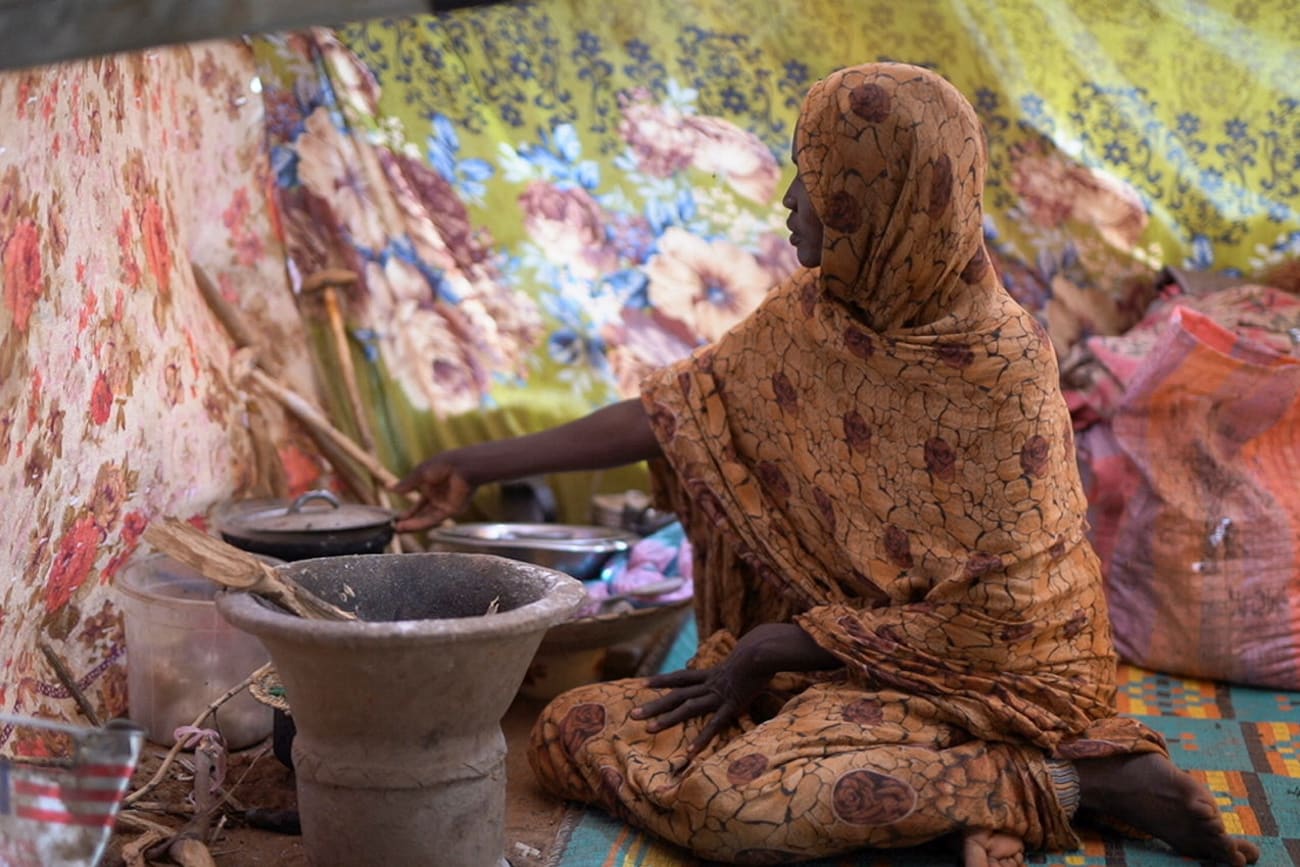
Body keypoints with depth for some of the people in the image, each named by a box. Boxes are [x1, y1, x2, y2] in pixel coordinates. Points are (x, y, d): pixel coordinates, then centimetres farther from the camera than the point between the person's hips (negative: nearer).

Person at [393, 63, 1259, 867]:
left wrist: (770, 650, -15)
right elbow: (676, 413, 6)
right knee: (572, 732, -3)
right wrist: (482, 465, 4)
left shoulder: (1001, 373, -21)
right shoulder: (812, 315, -3)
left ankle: (1070, 781, -12)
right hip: (829, 655, 8)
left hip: (975, 676, -8)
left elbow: (991, 621, -18)